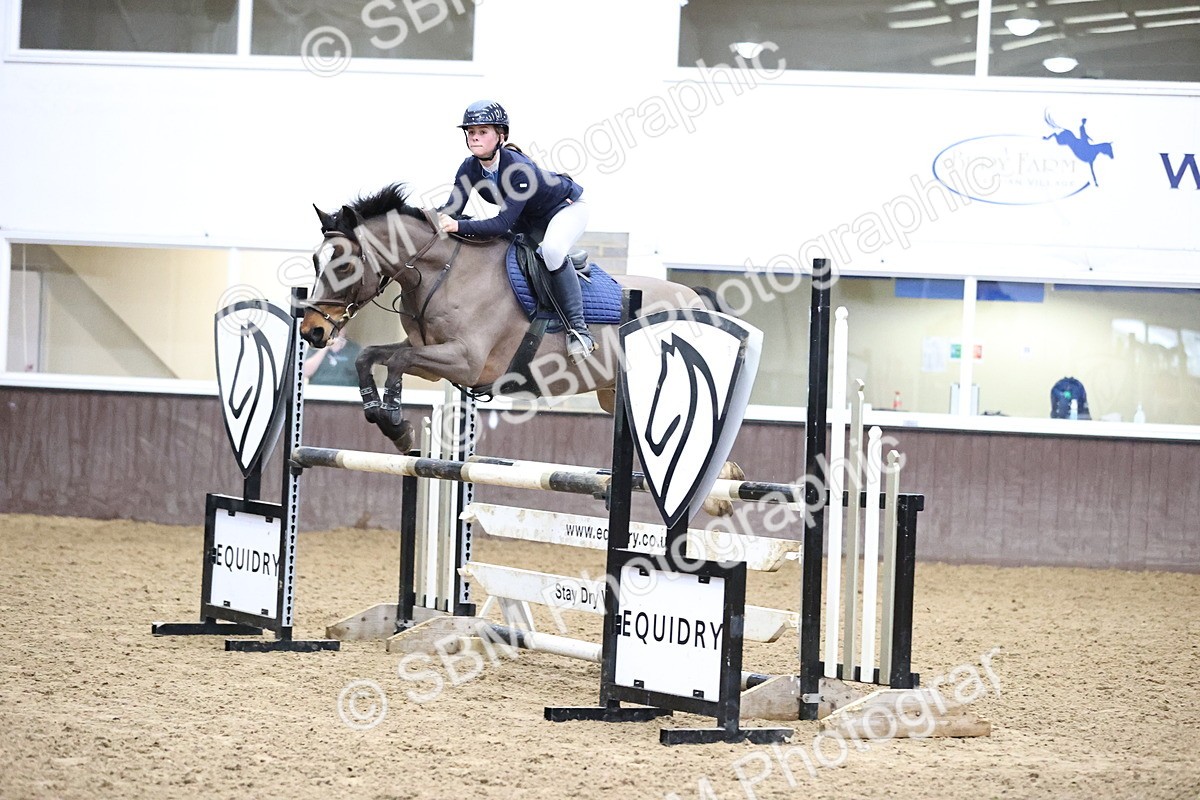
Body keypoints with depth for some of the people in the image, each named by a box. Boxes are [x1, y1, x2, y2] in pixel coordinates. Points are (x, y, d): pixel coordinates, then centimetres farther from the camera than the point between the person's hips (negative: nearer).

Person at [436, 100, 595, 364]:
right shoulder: (470, 168, -18)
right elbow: (452, 209, -21)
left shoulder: (518, 168, -38)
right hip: (530, 219, 8)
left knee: (551, 249, -36)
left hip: (567, 207, -8)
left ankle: (578, 329, -30)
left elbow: (504, 223, -44)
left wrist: (458, 226, -55)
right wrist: (435, 219, -44)